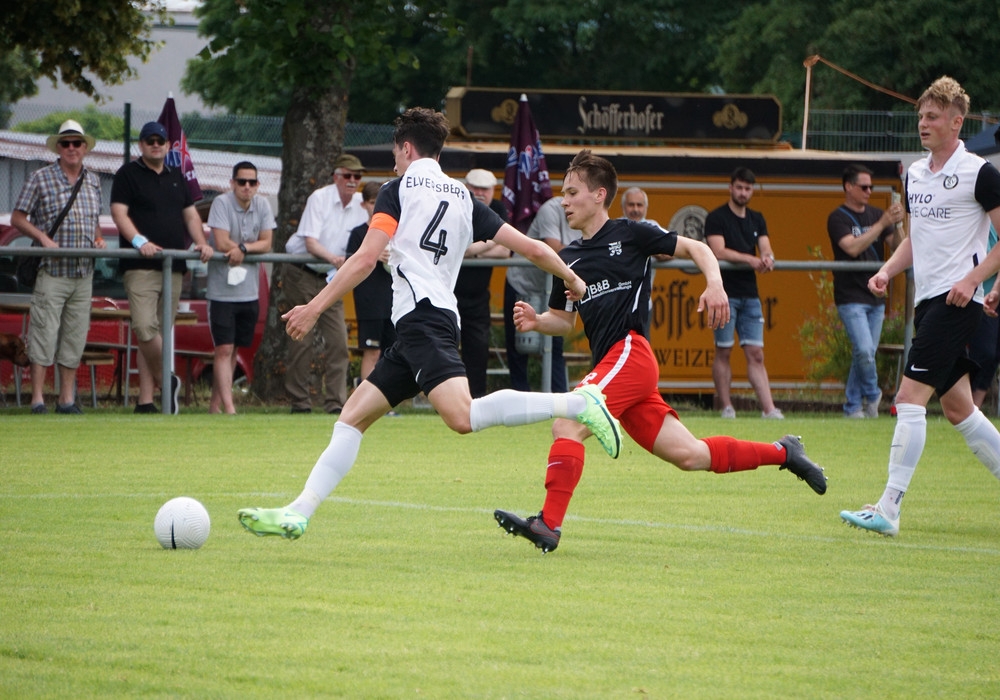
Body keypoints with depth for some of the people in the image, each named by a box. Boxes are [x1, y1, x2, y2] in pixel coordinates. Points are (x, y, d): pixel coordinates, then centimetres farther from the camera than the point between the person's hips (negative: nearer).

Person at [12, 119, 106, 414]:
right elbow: (18, 218, -1)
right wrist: (44, 238, -14)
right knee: (44, 334, -7)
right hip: (51, 271, -5)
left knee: (75, 335, 7)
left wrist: (99, 239, 4)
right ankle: (37, 400, -4)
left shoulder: (93, 181, 13)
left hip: (84, 273, 5)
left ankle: (67, 399, 13)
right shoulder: (41, 179, -2)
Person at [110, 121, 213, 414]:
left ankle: (145, 401, 4)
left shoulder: (176, 177, 21)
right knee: (145, 329, -19)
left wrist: (201, 242, 3)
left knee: (162, 331, 2)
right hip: (141, 266, -5)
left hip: (174, 266, 5)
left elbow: (190, 214, 21)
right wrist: (140, 241, -21)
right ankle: (167, 381, -1)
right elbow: (119, 212, -6)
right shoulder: (128, 175, 4)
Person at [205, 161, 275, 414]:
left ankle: (214, 403, 23)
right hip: (222, 290, -5)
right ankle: (228, 407, -16)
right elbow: (222, 243, -18)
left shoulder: (262, 205, 4)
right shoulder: (221, 203, -11)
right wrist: (254, 247, -6)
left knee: (233, 350, 12)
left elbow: (267, 244, -1)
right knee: (224, 349, -10)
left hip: (249, 291, 5)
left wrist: (242, 248, -19)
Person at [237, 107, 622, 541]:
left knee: (462, 417, -27)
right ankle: (298, 514, 3)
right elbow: (531, 248, 18)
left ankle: (576, 404, -29)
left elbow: (366, 259, -7)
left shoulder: (398, 191, 4)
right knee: (353, 416, 9)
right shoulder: (464, 200, 20)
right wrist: (573, 282, 33)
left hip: (420, 315, -9)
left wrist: (314, 308, -5)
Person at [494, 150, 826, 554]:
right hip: (609, 364, 7)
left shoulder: (629, 234, 1)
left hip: (629, 353, -7)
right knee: (688, 455, 8)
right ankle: (782, 452, 23)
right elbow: (565, 320, 27)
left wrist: (714, 285, -13)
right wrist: (536, 321, 5)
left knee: (567, 424, -22)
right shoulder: (569, 258, 20)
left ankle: (549, 524, -24)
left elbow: (695, 248, 6)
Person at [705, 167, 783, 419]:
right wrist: (750, 259, -25)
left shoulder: (756, 220, 16)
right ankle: (726, 407, 3)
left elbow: (765, 247, 6)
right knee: (723, 352, -1)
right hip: (725, 292, -5)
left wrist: (767, 258, -18)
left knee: (756, 354, 1)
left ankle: (768, 408, -5)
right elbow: (718, 251, -15)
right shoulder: (717, 218, -2)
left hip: (750, 294, 5)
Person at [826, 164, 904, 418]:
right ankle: (872, 396, 4)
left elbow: (897, 246, 7)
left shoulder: (876, 214, 12)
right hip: (851, 297, -6)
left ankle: (853, 406, 17)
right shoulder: (838, 218, -5)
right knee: (864, 350, -17)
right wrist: (882, 224, -22)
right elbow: (853, 247, -20)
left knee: (866, 354, 8)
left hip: (875, 296, 6)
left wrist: (897, 225, -13)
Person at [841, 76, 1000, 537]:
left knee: (910, 398, -15)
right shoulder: (915, 174, 14)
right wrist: (888, 271, 8)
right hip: (927, 299, 8)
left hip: (956, 301, -8)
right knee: (958, 408, 11)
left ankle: (888, 510, -16)